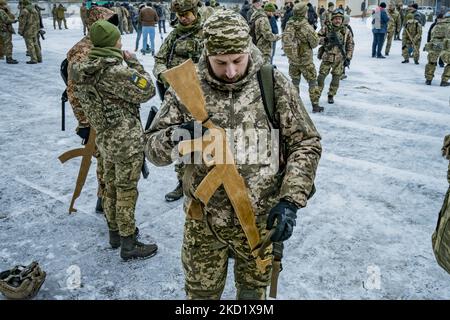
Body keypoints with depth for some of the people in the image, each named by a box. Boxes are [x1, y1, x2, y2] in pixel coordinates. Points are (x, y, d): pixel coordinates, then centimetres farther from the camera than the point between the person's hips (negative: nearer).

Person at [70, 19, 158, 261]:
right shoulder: (115, 71, -23)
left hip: (105, 138, 8)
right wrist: (134, 63, -5)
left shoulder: (83, 69, 1)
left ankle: (115, 233, 36)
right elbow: (146, 91, -14)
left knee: (111, 186, 19)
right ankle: (128, 245, 15)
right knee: (127, 191, 3)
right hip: (127, 140, -8)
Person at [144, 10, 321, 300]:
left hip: (260, 220, 0)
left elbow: (306, 143, -5)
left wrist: (291, 200, -16)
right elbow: (153, 147, -4)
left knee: (253, 288, 23)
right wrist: (173, 138, -28)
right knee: (201, 291, 20)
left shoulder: (275, 85, -9)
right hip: (202, 221, 1)